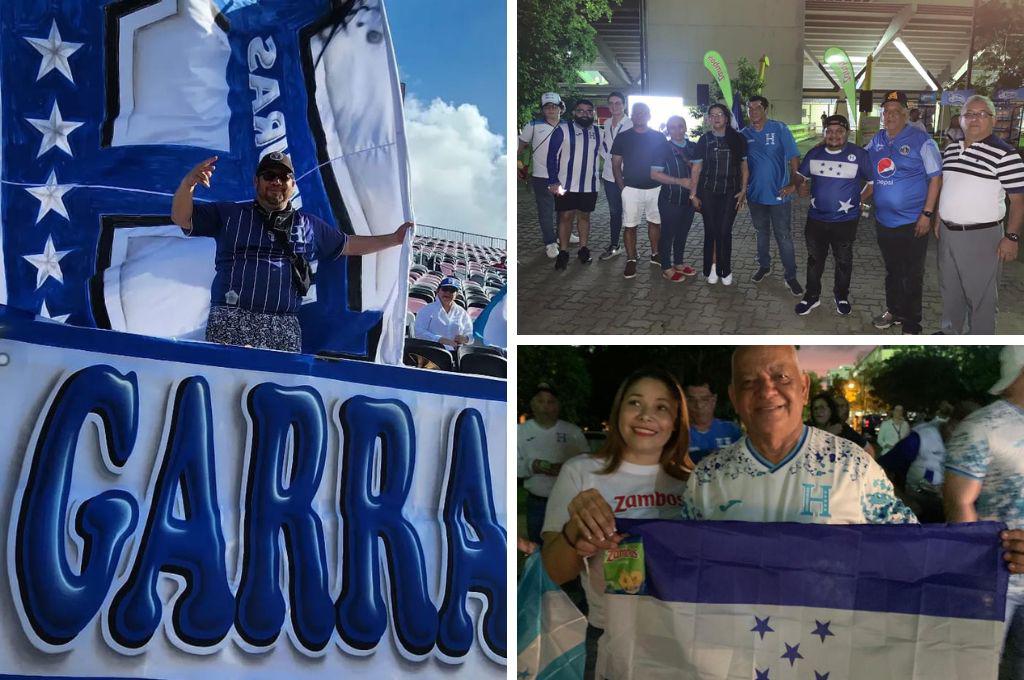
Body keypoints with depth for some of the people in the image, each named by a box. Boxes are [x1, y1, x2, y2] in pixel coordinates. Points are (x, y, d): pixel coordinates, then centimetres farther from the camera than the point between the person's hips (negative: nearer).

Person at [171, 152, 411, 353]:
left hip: (284, 329, 3)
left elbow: (350, 245, 32)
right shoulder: (230, 215, 15)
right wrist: (187, 184, -11)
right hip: (232, 322, -3)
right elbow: (182, 218, 9)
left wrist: (394, 239, 30)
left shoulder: (310, 225, 23)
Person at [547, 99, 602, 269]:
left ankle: (584, 250, 22)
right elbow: (552, 156, -8)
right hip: (566, 185, -3)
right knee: (565, 217, 0)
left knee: (584, 216, 12)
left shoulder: (598, 133, 7)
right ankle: (563, 253, 8)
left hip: (589, 185, 4)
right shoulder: (563, 130, -7)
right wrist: (554, 182, -13)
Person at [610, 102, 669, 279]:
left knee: (655, 222, 12)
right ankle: (631, 260, 7)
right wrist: (622, 186, -4)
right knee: (630, 226, -1)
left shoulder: (659, 137, 4)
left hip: (655, 188, 2)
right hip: (631, 189, -2)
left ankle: (655, 254, 27)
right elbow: (616, 164, 3)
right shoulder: (623, 137, 0)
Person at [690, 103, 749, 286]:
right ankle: (711, 268, 15)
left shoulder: (738, 139, 3)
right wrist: (693, 195, 1)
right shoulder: (704, 140, 2)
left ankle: (725, 270, 9)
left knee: (725, 231, -5)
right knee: (711, 231, 3)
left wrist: (743, 190, -1)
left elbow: (744, 166, 7)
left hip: (730, 192, 0)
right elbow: (696, 168, 4)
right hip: (708, 192, 0)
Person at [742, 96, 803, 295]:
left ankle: (790, 276, 5)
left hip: (779, 194, -4)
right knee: (762, 233, 20)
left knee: (784, 237, -2)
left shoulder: (780, 129, -9)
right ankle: (764, 266, 36)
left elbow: (793, 157, -10)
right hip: (756, 193, 4)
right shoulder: (744, 134, 1)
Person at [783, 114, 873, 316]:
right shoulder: (814, 154, 1)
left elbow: (874, 180, -3)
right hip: (816, 218, 3)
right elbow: (801, 174, 13)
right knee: (814, 259, 13)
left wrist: (859, 199, -7)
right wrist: (794, 185, -8)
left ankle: (841, 296, 32)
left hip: (845, 221, -3)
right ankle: (812, 296, 27)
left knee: (843, 261, 14)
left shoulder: (858, 155, -11)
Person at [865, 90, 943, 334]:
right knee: (892, 271, 20)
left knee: (912, 277, 3)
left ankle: (911, 327, 13)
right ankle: (893, 312, 36)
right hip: (884, 220, 5)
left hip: (912, 223, -5)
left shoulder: (920, 140, -11)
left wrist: (927, 213, -15)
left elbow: (936, 177, -10)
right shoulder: (877, 140, 5)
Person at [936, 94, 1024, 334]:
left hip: (981, 236, -7)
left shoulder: (1005, 155, -14)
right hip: (948, 232, 7)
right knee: (949, 288, 20)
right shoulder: (951, 150, 8)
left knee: (980, 295, 2)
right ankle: (950, 331, 38)